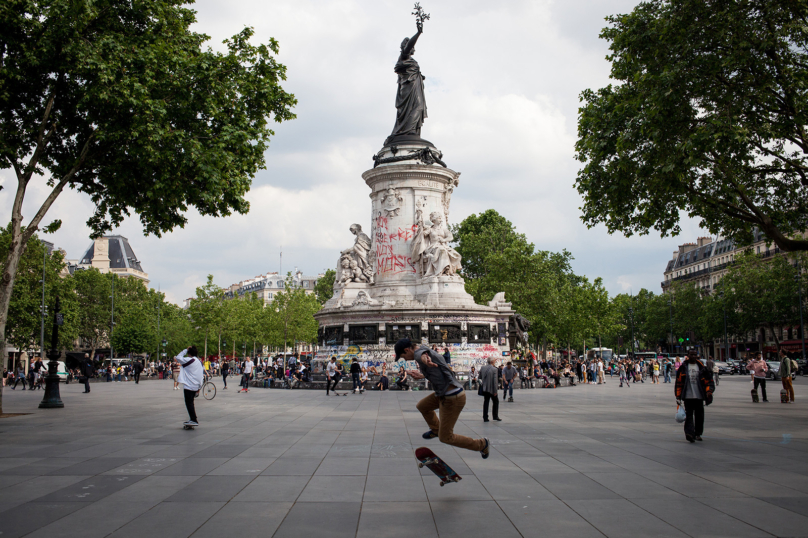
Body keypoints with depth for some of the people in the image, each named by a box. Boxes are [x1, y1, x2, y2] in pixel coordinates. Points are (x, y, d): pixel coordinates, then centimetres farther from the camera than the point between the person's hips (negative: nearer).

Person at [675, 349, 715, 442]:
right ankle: (689, 433, -19)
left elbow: (708, 381, 7)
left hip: (699, 396, 2)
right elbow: (678, 383, 5)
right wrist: (678, 396, 1)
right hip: (688, 396, -2)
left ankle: (698, 434, 22)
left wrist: (709, 391, -10)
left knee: (699, 416, 8)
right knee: (689, 415, -10)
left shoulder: (701, 367, 7)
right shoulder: (683, 367, 4)